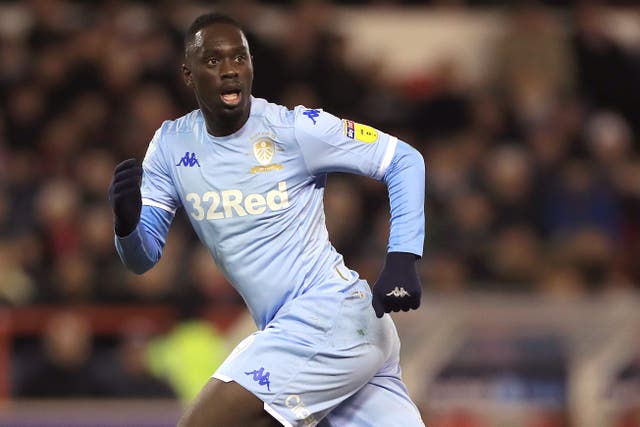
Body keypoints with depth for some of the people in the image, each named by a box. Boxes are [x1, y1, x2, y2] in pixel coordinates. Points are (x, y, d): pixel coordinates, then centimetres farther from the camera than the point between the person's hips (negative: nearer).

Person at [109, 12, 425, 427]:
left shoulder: (294, 129, -9)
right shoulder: (172, 144, 7)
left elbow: (404, 160, -4)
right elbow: (143, 257, 9)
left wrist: (402, 260, -14)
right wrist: (126, 223, -14)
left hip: (330, 312, -7)